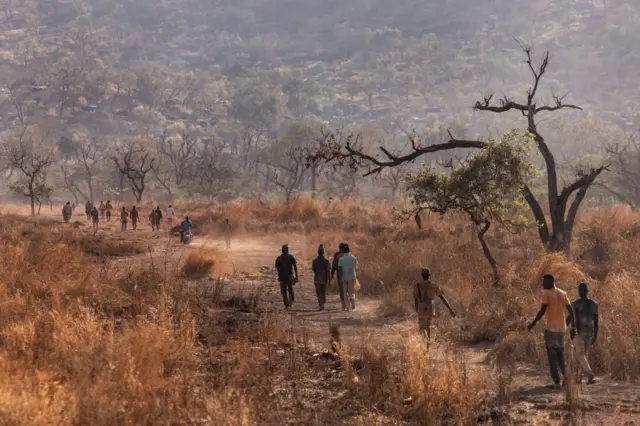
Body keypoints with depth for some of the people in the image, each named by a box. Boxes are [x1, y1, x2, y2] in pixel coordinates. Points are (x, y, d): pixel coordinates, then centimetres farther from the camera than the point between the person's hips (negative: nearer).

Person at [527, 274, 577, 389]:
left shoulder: (546, 294, -10)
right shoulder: (562, 294, 11)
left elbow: (542, 311, -17)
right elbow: (571, 310, 9)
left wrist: (533, 323, -9)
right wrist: (573, 327, 12)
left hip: (550, 328, -6)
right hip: (561, 328, 6)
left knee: (551, 355, -2)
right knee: (560, 353, 18)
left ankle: (557, 382, -6)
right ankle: (565, 376, 1)